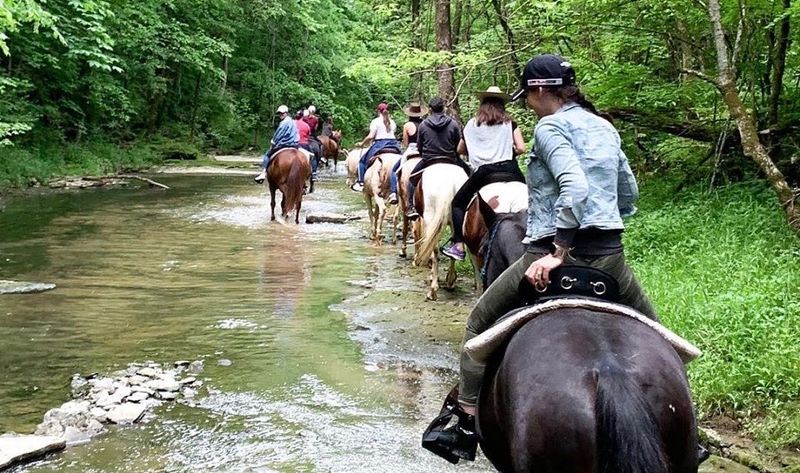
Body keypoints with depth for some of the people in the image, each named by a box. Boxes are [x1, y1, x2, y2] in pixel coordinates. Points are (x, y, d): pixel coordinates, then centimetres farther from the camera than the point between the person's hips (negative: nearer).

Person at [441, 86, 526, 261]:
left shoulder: (472, 124, 13)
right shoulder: (510, 123, 11)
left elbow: (460, 149, 22)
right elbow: (521, 148, 1)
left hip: (483, 173, 0)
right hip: (510, 171, 1)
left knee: (458, 203, 14)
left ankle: (459, 246, 1)